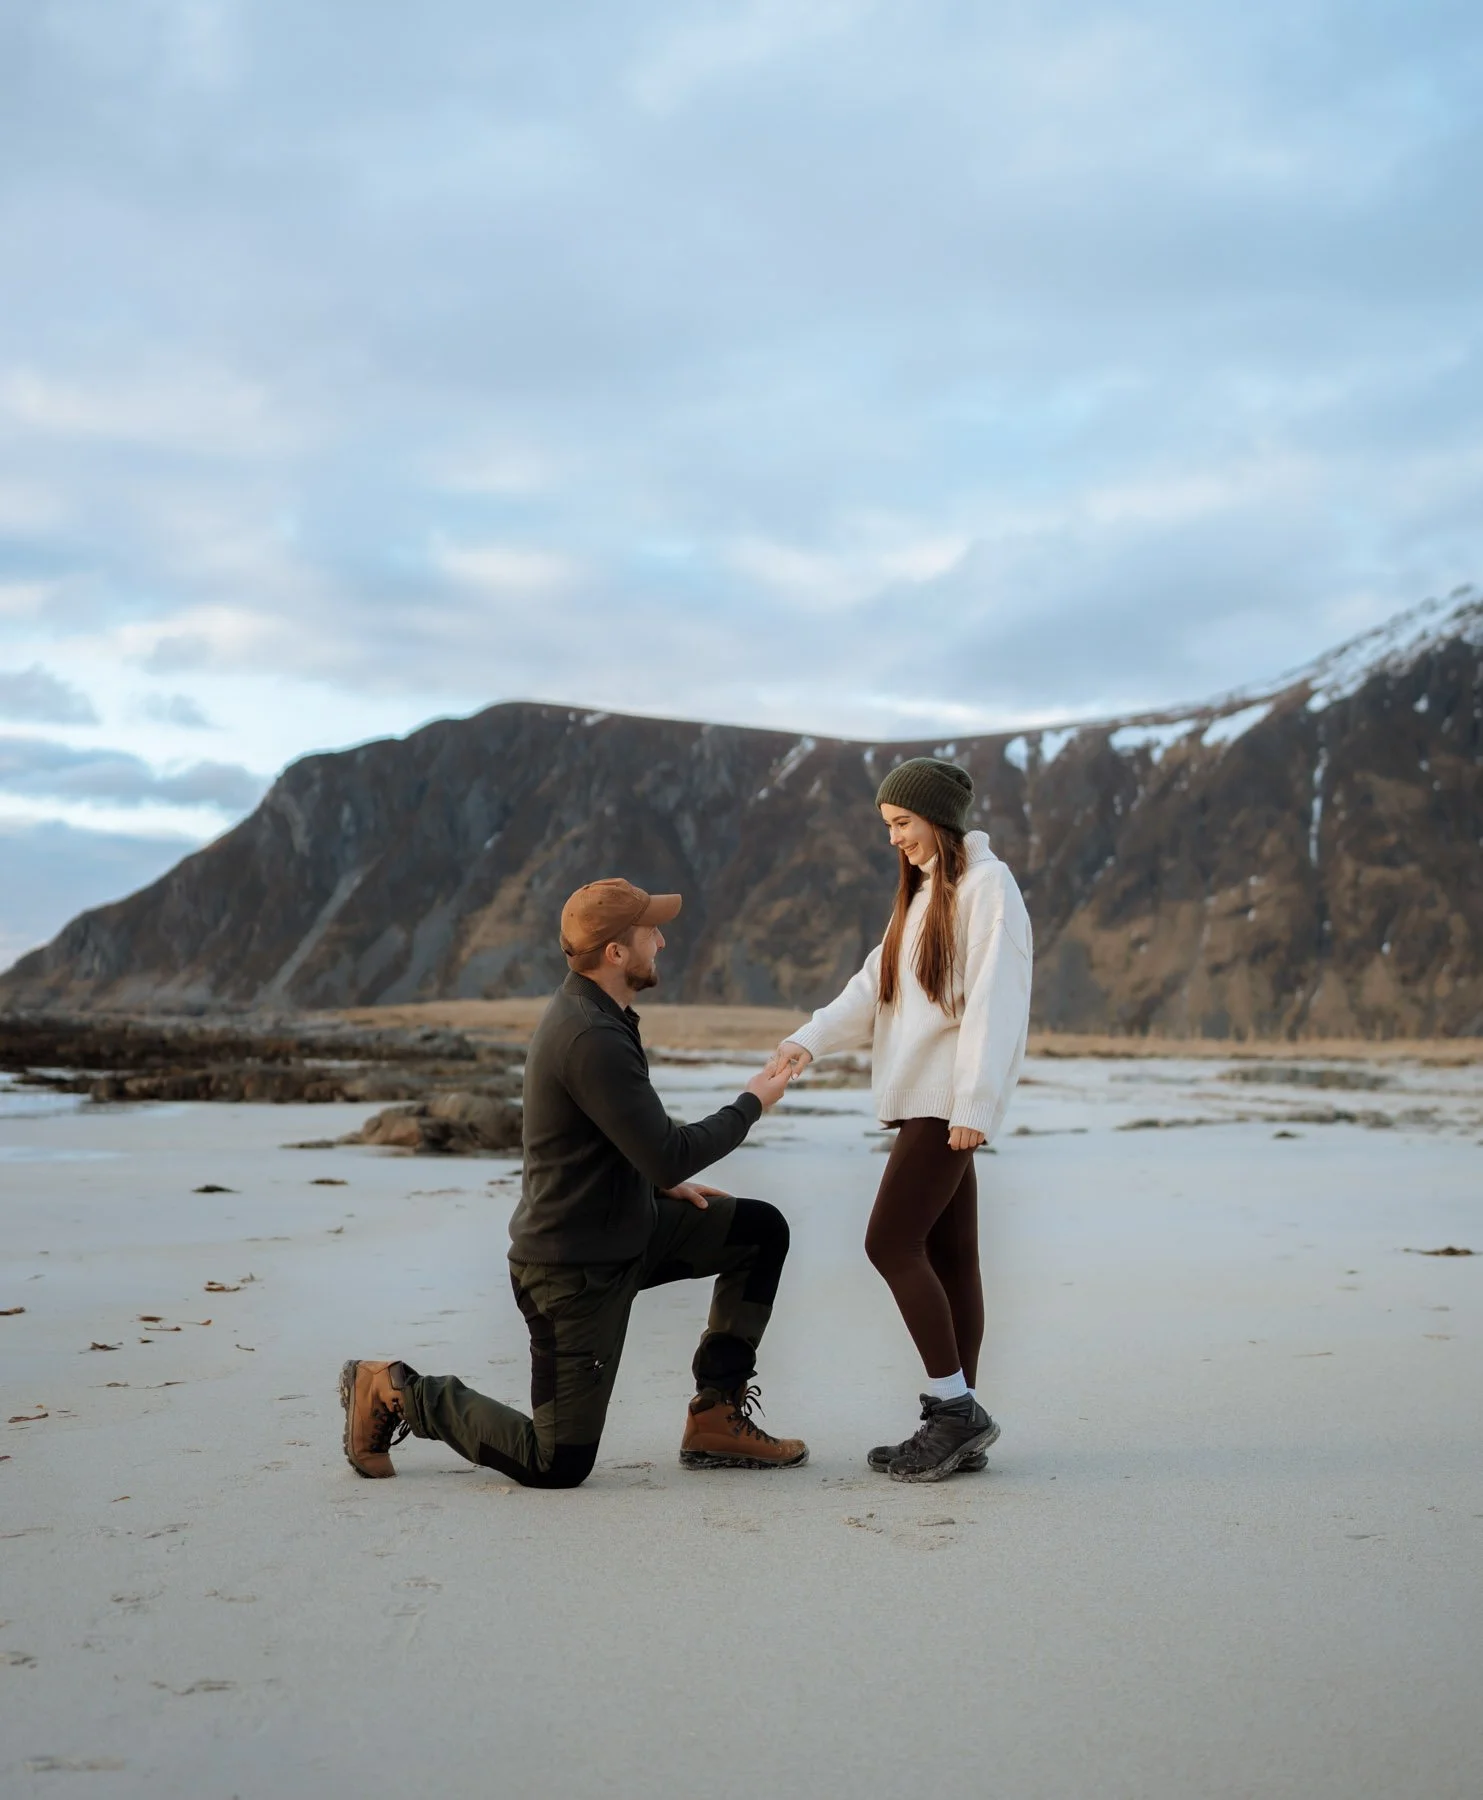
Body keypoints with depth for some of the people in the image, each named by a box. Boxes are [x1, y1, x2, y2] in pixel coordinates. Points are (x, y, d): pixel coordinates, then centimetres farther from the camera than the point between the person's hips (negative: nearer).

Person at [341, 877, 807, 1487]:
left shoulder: (588, 1013, 6)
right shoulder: (592, 1040, -27)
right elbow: (668, 1155, -27)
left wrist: (663, 1184, 9)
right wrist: (750, 1105, -13)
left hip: (623, 1230, 10)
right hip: (575, 1267, -10)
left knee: (762, 1230, 6)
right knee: (559, 1464, -3)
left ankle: (716, 1418, 11)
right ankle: (396, 1392, 11)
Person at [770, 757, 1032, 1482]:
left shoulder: (987, 886, -7)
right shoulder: (923, 893, 22)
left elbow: (994, 1002, -16)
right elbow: (874, 987, 14)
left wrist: (973, 1103, -22)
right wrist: (810, 1039, -1)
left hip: (950, 1099, -9)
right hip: (921, 1096, 9)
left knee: (891, 1242, -12)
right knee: (947, 1256, 8)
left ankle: (954, 1406, -4)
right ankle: (956, 1422, 11)